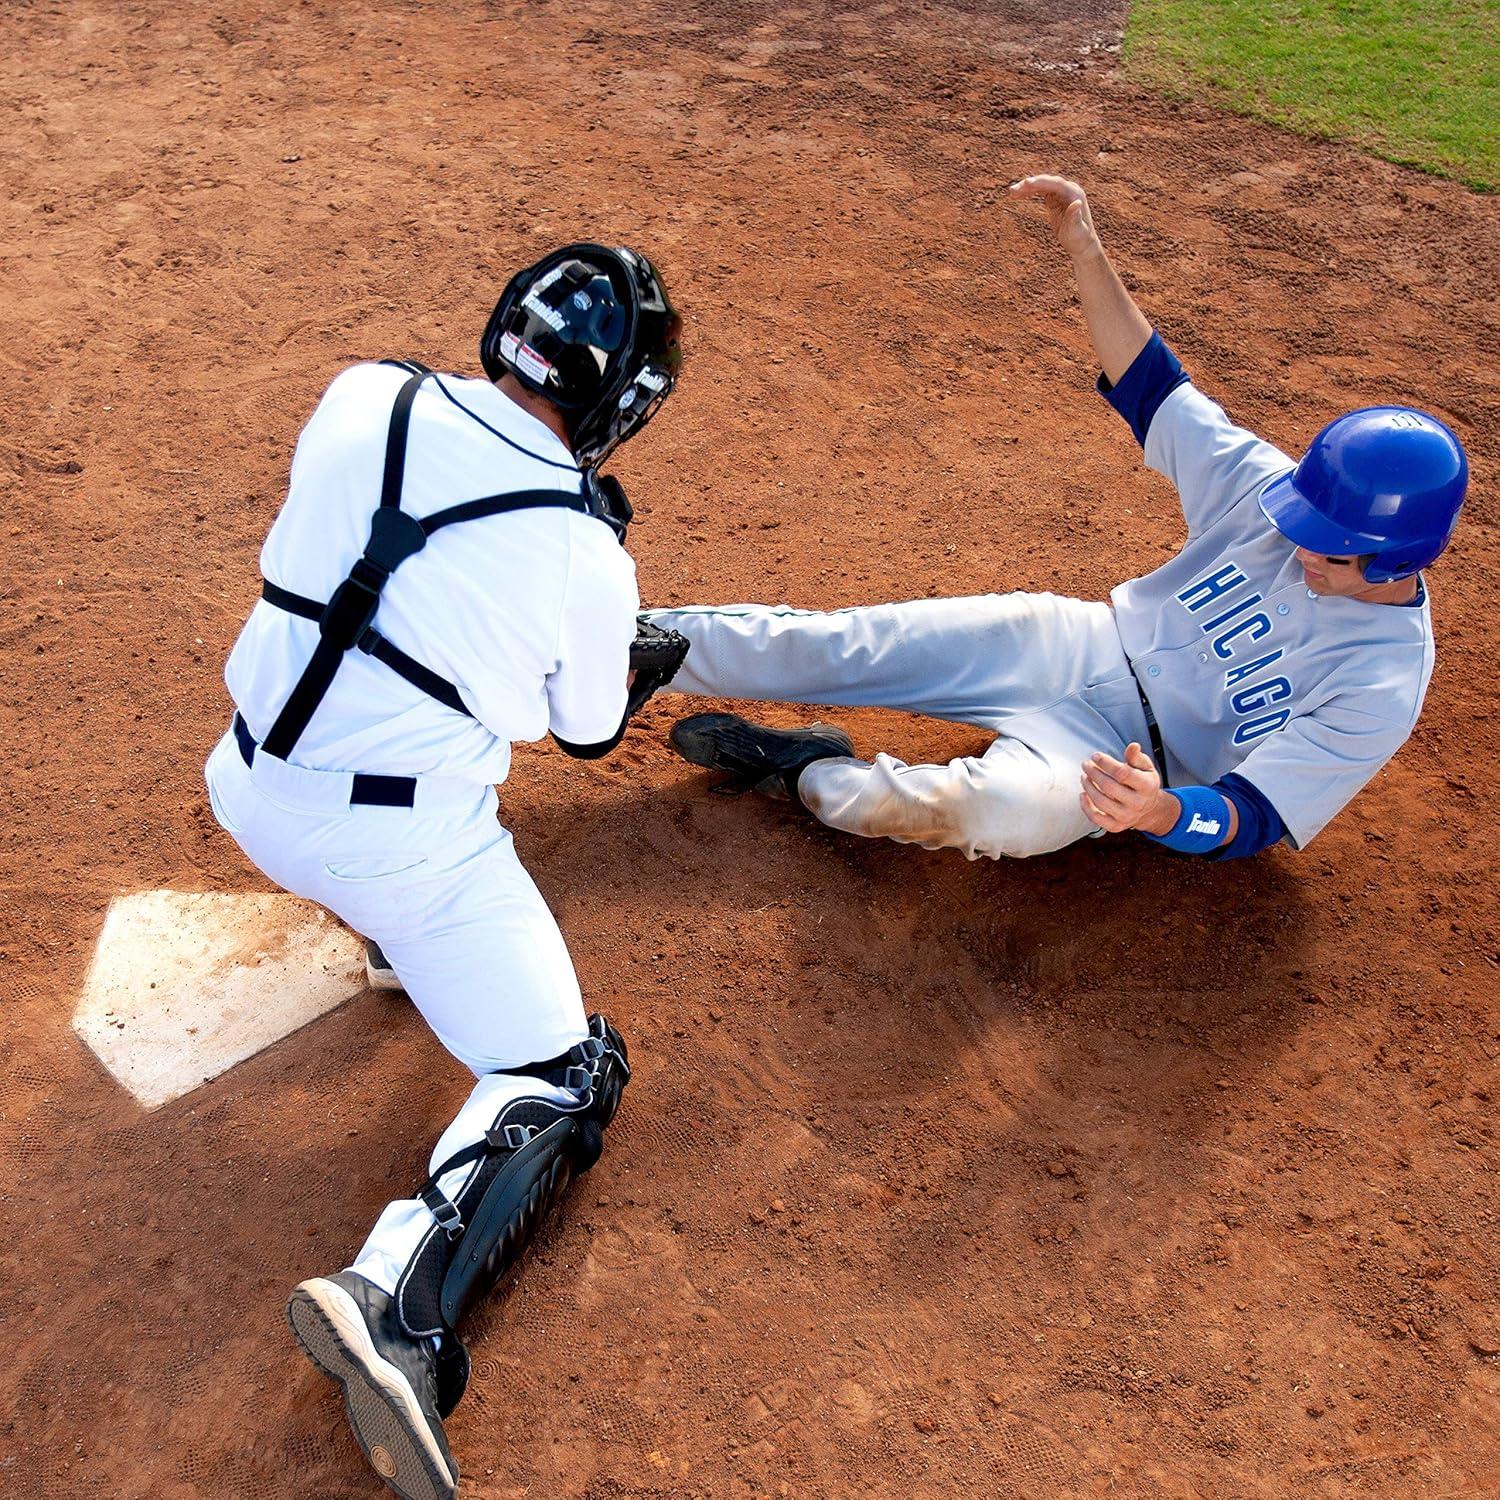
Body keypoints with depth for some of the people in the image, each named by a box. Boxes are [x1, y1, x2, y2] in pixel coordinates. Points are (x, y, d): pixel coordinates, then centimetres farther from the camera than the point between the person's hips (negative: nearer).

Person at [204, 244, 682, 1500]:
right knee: (562, 1078, 4)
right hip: (402, 849, -5)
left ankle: (399, 945, 38)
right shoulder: (586, 555, -14)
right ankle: (400, 1304, -18)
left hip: (249, 787, 6)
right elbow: (591, 733, 3)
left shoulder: (363, 397, -5)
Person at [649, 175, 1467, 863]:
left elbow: (1252, 819, -24)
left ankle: (801, 770, -16)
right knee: (837, 644, -11)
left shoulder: (1382, 681, -20)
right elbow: (1152, 390, -1)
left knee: (1006, 806, -39)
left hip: (1129, 754, -4)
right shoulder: (1274, 489, -8)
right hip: (1086, 642, 5)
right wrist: (1085, 251, -11)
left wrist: (1163, 813, -48)